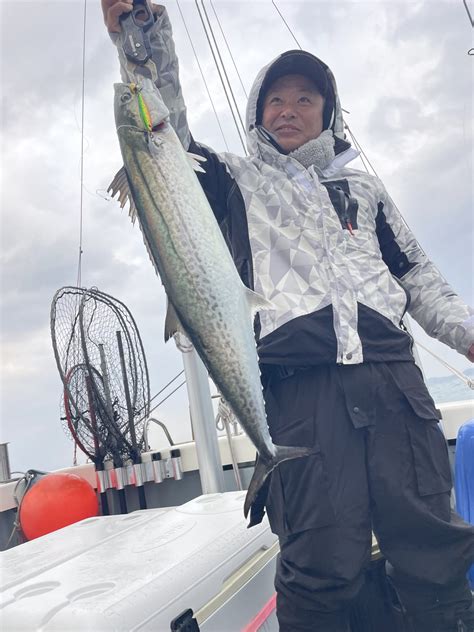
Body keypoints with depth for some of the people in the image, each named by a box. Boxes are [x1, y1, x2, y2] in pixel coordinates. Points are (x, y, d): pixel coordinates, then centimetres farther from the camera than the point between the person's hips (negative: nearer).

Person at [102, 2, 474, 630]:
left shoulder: (362, 188, 26)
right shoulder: (238, 181, 21)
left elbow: (418, 276, 23)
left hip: (391, 373, 3)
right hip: (299, 386, -2)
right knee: (322, 566, -8)